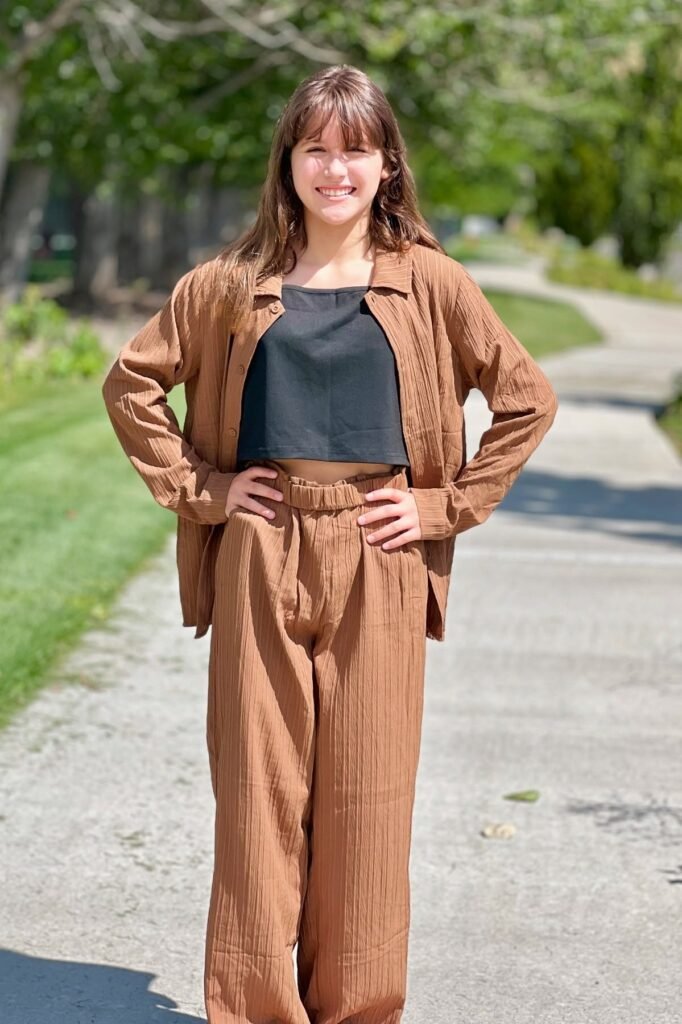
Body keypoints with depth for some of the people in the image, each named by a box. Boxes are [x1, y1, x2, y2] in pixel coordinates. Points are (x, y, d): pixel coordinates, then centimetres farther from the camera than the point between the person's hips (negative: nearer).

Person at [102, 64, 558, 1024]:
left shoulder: (431, 284, 2)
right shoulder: (235, 282, 5)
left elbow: (529, 400, 5)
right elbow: (132, 381, 11)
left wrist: (445, 506, -1)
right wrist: (197, 487, 2)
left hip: (378, 564, -1)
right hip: (260, 559, 1)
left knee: (366, 797, 4)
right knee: (258, 788, 4)